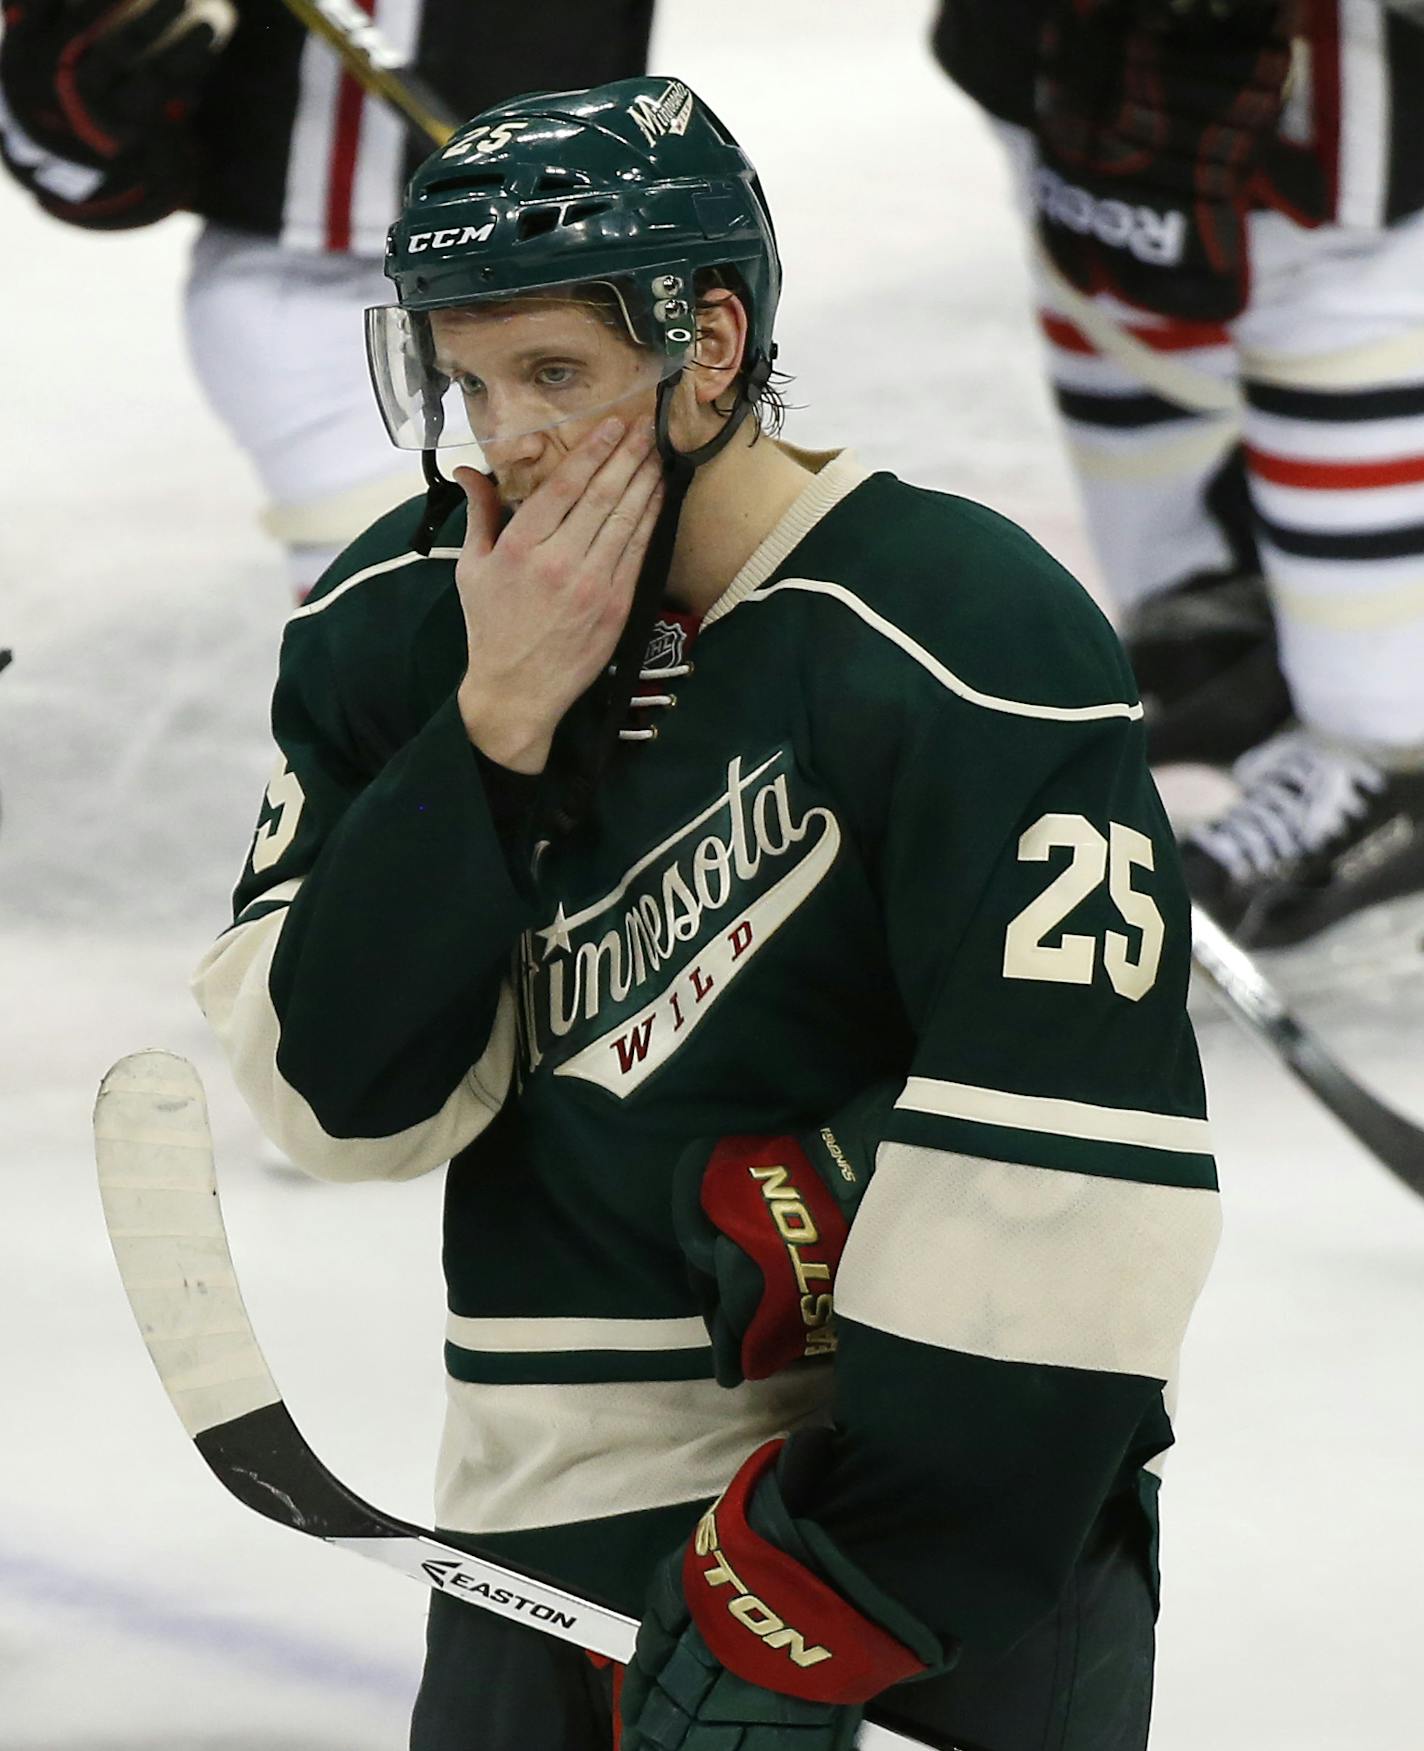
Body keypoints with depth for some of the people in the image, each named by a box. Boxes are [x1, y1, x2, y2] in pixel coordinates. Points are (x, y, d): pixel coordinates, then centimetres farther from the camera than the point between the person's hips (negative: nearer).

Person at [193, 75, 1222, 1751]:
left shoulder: (967, 639, -16)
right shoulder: (390, 624, 3)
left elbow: (1073, 1179, -20)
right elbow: (340, 1088, -3)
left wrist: (808, 1607, -21)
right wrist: (497, 721, -15)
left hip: (958, 1482, -4)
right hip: (562, 1481, 4)